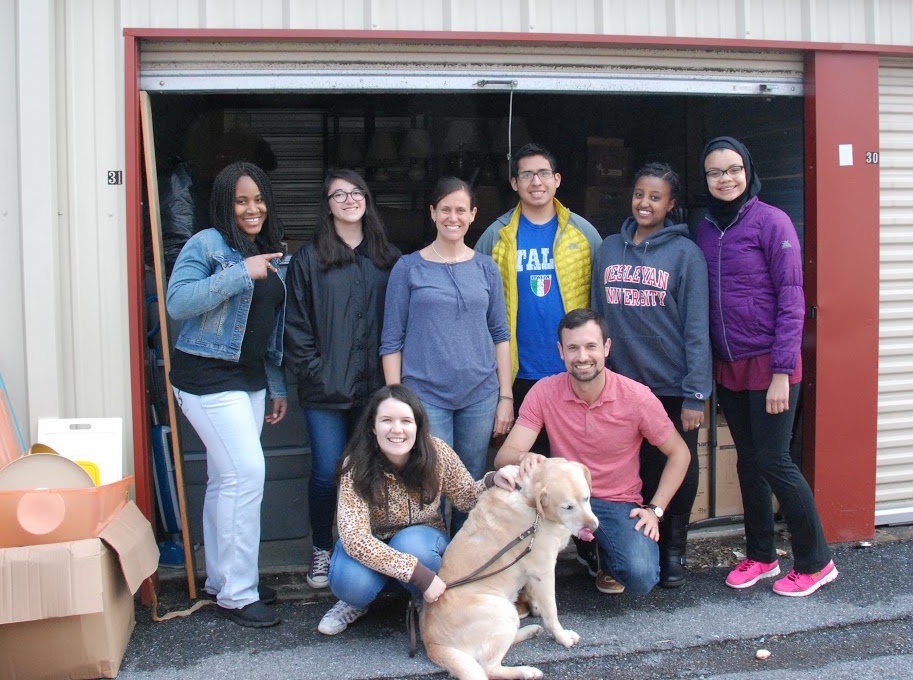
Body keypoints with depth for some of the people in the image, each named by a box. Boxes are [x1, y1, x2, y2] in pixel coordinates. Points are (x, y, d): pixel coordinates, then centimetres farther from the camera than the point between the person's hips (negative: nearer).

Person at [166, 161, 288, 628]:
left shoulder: (273, 255, 14)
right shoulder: (206, 244, -8)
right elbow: (177, 301, -22)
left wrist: (278, 386, 18)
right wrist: (242, 273, -24)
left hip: (250, 379, 7)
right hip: (207, 378, -7)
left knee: (226, 479, 12)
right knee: (246, 472, -12)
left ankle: (220, 580, 22)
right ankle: (236, 594, -1)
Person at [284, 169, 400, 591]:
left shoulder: (388, 259, 11)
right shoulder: (309, 260, 4)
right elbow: (296, 324, 1)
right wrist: (313, 372, -8)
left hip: (375, 386, 2)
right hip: (325, 390, -2)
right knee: (328, 472, -3)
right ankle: (321, 550, 18)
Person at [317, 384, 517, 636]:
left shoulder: (437, 453, -19)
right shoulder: (357, 466, -27)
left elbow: (467, 497, -3)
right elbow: (354, 537, -34)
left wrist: (492, 481, -27)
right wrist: (420, 574, -40)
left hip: (422, 539, 1)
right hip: (373, 546, -1)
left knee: (411, 544, -34)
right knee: (352, 581, -33)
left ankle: (433, 603, -2)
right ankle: (357, 602, 5)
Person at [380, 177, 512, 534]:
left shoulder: (486, 267, 8)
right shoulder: (408, 268, 2)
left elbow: (500, 334, 11)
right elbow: (392, 341, 1)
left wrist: (505, 397, 5)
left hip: (480, 396, 2)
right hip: (425, 396, -2)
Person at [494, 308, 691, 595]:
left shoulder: (637, 397, -13)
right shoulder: (544, 392, -11)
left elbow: (679, 453, 0)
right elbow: (504, 456, -15)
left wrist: (655, 509, -8)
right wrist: (524, 459, -39)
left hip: (620, 504, 0)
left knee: (641, 577, -27)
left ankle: (605, 556, 12)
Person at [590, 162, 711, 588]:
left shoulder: (685, 252, -4)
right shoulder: (609, 249, 7)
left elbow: (696, 328, -7)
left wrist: (695, 394, -11)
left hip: (671, 388, -3)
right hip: (621, 386, 3)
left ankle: (672, 553, 26)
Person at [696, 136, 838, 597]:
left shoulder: (770, 221, -9)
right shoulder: (705, 230, 9)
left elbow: (791, 299, -12)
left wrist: (782, 371, -16)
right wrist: (705, 365, 8)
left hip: (768, 363, -6)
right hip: (728, 365, 6)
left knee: (773, 461, -3)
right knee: (748, 461, 13)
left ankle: (815, 562, 14)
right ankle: (761, 555, 27)